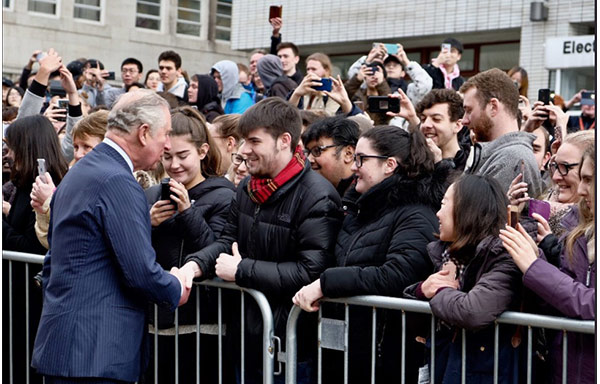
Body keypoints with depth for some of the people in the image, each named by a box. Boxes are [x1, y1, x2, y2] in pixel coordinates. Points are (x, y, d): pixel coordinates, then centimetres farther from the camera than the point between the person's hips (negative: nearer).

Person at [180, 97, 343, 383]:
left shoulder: (317, 197, -18)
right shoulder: (247, 188, 8)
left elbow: (311, 272, -25)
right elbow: (229, 240, 15)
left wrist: (241, 271, -20)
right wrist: (195, 264, -7)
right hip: (244, 338, 7)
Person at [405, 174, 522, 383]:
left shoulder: (503, 257, -18)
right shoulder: (442, 251, 4)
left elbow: (473, 313, -33)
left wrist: (439, 292, -15)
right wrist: (422, 290, -12)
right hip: (439, 363, 6)